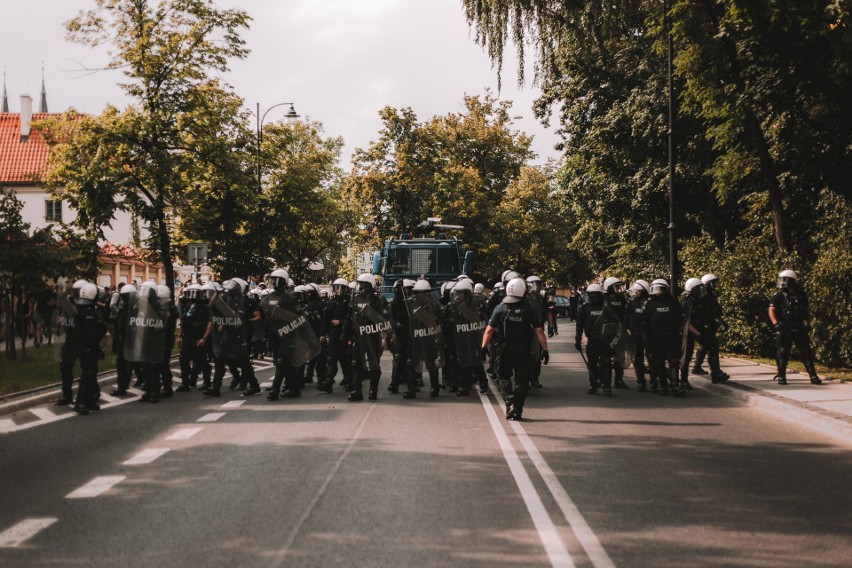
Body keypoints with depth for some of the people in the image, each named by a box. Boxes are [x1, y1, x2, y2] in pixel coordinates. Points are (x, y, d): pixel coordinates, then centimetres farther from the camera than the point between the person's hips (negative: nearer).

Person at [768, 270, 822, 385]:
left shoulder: (801, 295, 9)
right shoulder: (779, 296, -2)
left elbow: (807, 310, 19)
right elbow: (771, 310, -11)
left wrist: (808, 323, 11)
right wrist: (775, 323, -25)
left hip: (799, 328, 3)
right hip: (784, 328, -3)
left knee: (806, 352, 2)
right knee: (782, 353, -3)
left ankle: (813, 376, 5)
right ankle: (781, 376, 6)